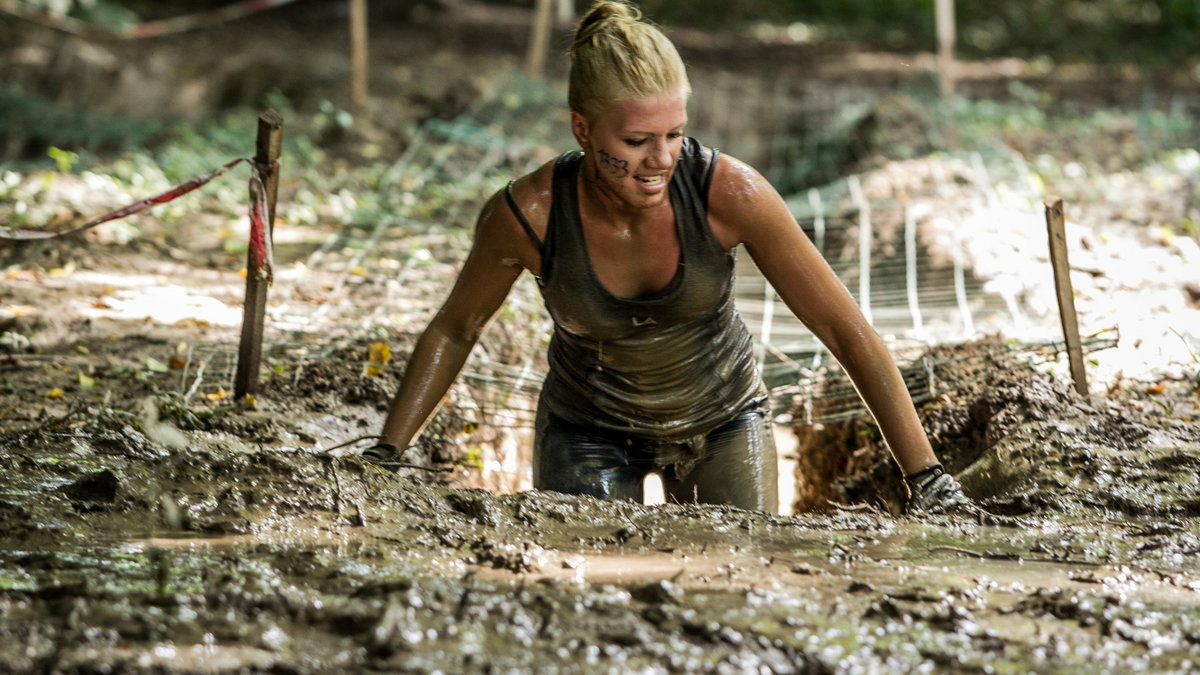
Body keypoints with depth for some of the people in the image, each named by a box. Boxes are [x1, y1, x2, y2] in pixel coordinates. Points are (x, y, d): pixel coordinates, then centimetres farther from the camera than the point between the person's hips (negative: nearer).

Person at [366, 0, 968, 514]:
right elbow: (452, 330, -7)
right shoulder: (526, 215, -29)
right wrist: (383, 457, -10)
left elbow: (845, 328, -23)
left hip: (724, 420, 0)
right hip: (589, 433, 0)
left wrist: (926, 479, -23)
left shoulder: (728, 192, -31)